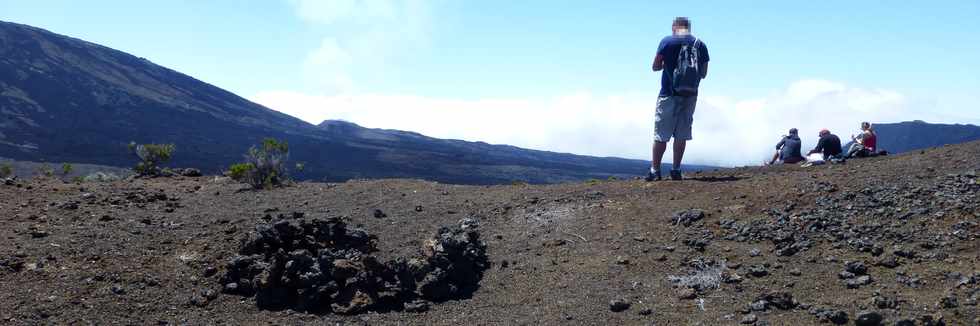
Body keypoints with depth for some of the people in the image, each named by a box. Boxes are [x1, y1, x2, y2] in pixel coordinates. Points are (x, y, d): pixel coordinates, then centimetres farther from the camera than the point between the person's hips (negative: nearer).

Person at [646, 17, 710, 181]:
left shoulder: (667, 42, -4)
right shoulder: (700, 45, 5)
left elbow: (655, 66, -2)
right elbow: (704, 74, 8)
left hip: (669, 94, -3)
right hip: (690, 95, 3)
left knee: (661, 134, 2)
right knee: (682, 134, 8)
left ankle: (655, 170, 2)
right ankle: (676, 170, 7)